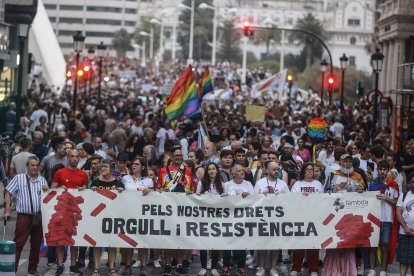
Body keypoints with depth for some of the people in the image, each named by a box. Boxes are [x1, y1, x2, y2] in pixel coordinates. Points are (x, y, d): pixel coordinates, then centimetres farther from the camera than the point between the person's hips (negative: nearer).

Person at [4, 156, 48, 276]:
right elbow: (8, 193, 1)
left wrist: (47, 190, -4)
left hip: (38, 216, 4)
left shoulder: (42, 180, 12)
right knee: (18, 243, -5)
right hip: (24, 216, -4)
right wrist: (7, 210, -6)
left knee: (36, 244, 10)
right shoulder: (19, 178, 1)